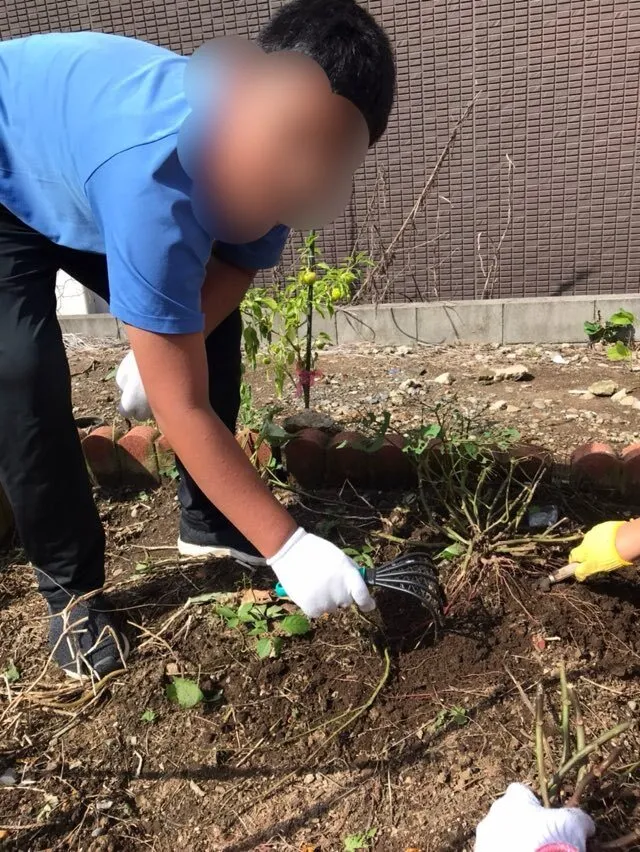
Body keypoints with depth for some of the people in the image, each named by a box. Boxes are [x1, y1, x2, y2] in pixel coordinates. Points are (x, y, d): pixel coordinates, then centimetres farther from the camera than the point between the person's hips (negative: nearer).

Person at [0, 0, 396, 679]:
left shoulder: (271, 160, -23)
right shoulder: (155, 180, -46)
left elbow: (231, 274, -8)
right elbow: (182, 408, -44)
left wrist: (163, 347, -25)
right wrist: (285, 547, -41)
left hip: (81, 180, 6)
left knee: (208, 327, -3)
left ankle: (207, 524, 11)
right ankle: (69, 586, -3)